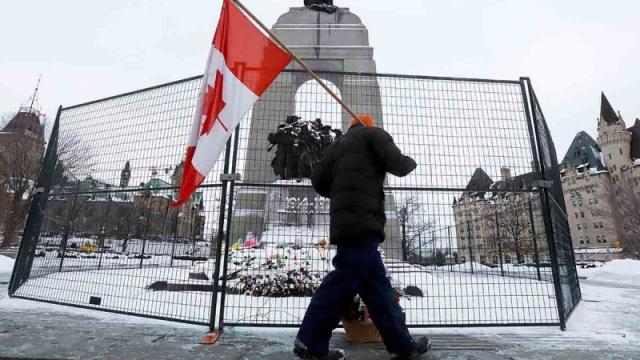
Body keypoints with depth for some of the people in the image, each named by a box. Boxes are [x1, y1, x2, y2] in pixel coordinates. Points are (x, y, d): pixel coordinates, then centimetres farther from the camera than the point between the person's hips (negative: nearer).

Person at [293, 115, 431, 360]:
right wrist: (410, 162, 21)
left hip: (345, 219, 7)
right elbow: (396, 165, -2)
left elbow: (318, 180, 19)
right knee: (372, 282, -7)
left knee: (346, 279, 8)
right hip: (361, 219, -7)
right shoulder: (373, 133, 12)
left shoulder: (338, 144, 29)